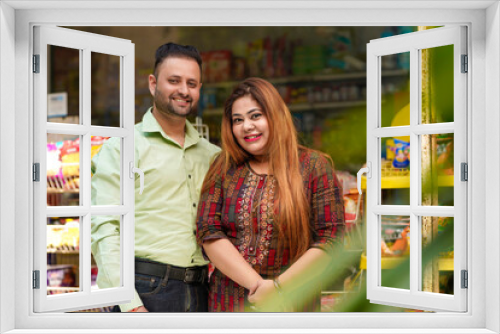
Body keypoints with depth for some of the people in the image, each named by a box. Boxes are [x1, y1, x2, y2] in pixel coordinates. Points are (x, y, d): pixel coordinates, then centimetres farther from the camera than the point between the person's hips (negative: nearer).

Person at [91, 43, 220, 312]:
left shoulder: (212, 155, 15)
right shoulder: (121, 148, -1)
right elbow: (104, 230, -9)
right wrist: (130, 305, -16)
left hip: (200, 291, 5)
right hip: (144, 291, -4)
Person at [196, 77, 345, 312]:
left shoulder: (314, 166, -2)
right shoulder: (223, 168, 4)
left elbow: (329, 239, -7)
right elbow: (208, 232, -4)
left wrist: (278, 286, -15)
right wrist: (256, 284, -14)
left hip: (291, 302, -2)